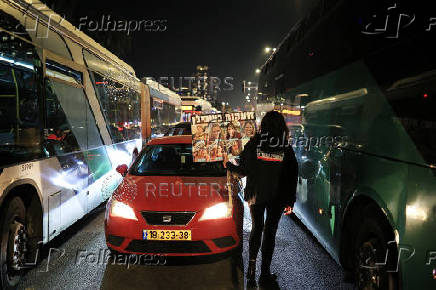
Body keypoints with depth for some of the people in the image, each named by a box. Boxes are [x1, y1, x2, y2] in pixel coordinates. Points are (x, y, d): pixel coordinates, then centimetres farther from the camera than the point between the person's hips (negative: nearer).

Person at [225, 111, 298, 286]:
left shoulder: (253, 144, -8)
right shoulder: (287, 149, -6)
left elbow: (243, 171, -3)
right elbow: (292, 178, -3)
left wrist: (229, 166, 16)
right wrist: (290, 201, 4)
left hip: (256, 195, 1)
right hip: (277, 197, -1)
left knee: (256, 229, 18)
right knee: (270, 232, 10)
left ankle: (251, 268, 19)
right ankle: (265, 274, 16)